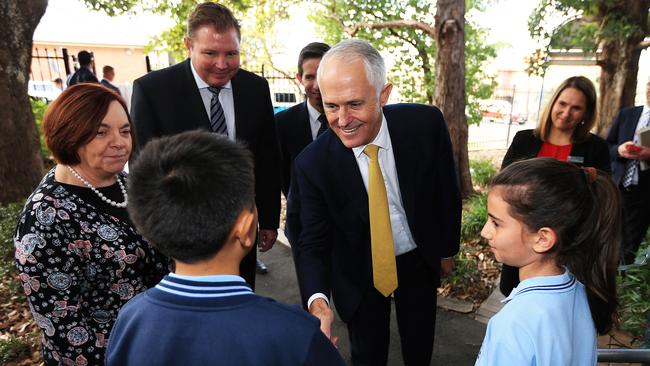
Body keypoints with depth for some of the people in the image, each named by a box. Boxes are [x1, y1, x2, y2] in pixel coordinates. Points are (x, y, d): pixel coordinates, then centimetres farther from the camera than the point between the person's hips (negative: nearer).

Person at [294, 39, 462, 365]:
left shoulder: (426, 124, -23)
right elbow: (314, 240, -17)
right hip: (359, 273, -1)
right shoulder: (312, 163, -25)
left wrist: (448, 248, 6)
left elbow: (447, 192, -7)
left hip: (421, 259, 2)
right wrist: (317, 299, -34)